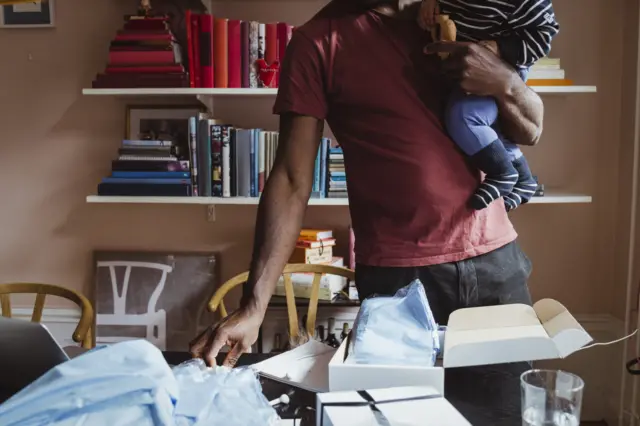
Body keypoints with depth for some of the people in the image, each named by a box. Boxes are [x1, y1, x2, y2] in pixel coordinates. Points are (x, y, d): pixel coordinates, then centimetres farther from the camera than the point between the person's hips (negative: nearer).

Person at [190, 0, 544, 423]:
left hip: (495, 260, 4)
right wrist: (254, 305, -18)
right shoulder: (319, 40, -3)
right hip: (398, 275, -3)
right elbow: (293, 179, -9)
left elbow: (530, 131, 12)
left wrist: (504, 80, -11)